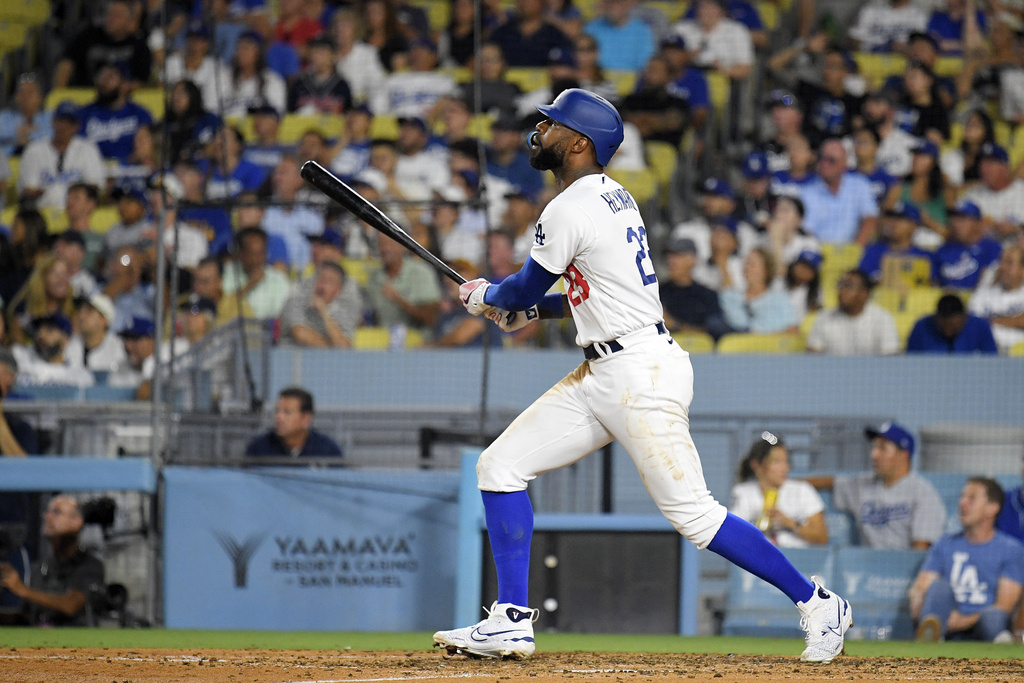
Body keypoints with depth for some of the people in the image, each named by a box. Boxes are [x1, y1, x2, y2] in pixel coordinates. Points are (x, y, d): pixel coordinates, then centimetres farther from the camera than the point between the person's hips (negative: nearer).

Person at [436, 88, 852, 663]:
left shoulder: (570, 209, -15)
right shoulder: (615, 197, 14)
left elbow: (526, 289, -4)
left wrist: (483, 296, 17)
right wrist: (532, 312, 19)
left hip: (642, 373, -10)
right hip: (602, 374, 10)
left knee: (692, 513, -10)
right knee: (501, 465, 5)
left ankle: (817, 602, 0)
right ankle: (512, 622, 5)